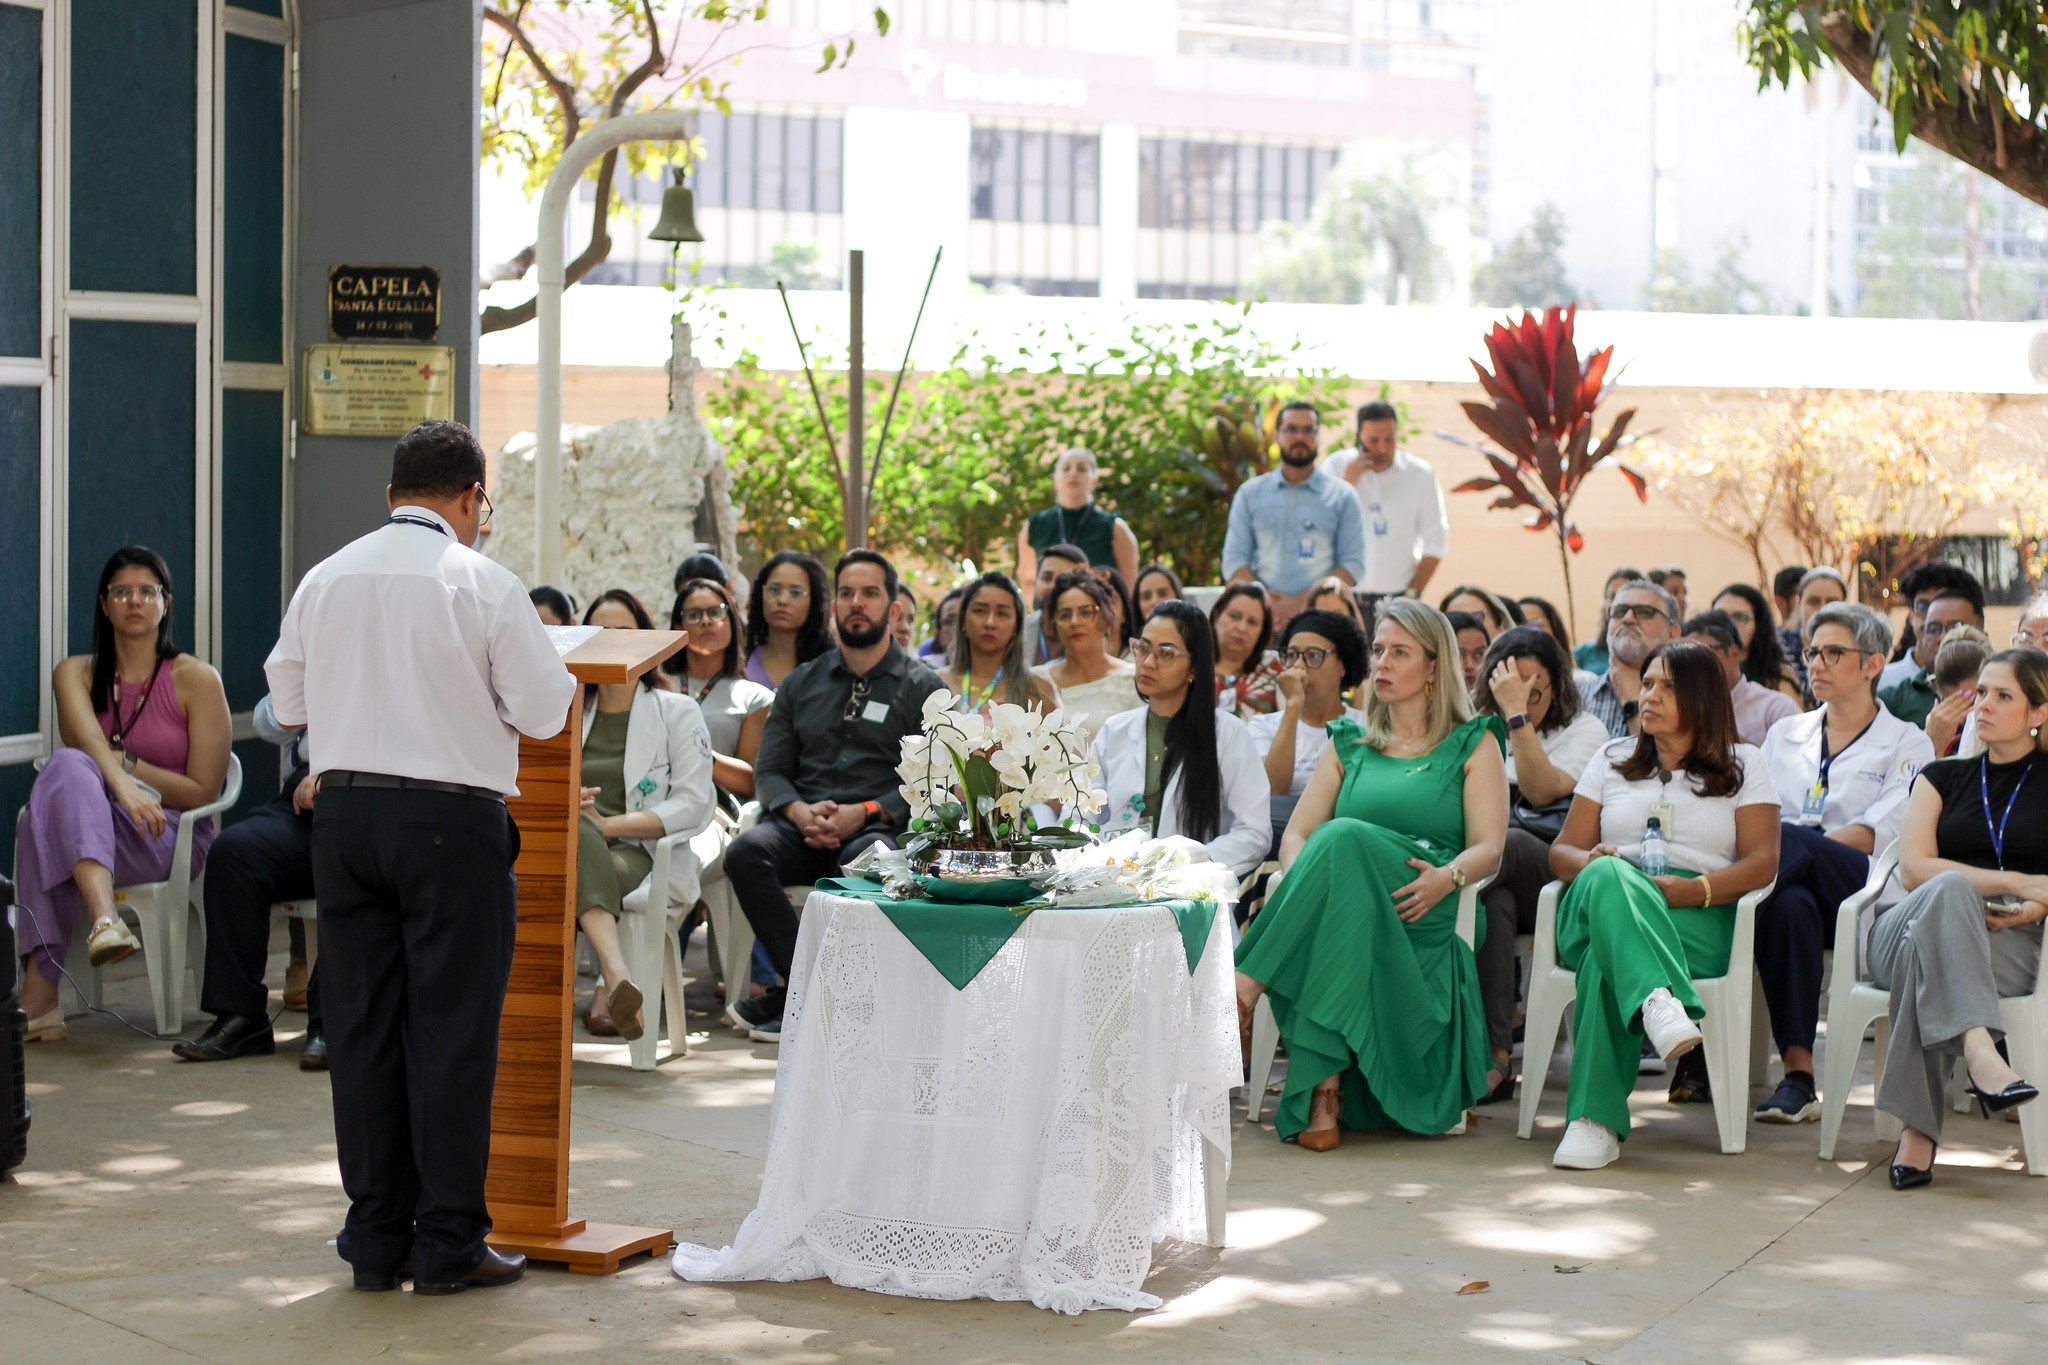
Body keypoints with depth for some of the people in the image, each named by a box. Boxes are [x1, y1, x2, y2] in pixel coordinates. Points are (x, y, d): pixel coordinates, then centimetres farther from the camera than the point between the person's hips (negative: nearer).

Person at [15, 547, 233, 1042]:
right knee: (68, 766, -34)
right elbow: (88, 741, -12)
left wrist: (125, 764, -9)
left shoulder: (196, 680, 4)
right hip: (88, 830, 3)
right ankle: (103, 918, -57)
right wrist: (122, 787, -33)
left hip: (170, 839, -3)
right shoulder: (74, 674, 12)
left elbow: (202, 790, 2)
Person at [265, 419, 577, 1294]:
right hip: (451, 819, -5)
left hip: (343, 811, 5)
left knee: (361, 1025, 10)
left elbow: (288, 702, 13)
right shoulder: (482, 583, -8)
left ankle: (376, 1239, 16)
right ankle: (449, 1245, 4)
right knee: (452, 1027, 1)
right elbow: (544, 711, -6)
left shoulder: (325, 578, 6)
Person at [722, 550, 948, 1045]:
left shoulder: (922, 687, 10)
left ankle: (792, 998, -25)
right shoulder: (801, 683, 21)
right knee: (746, 851, -30)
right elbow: (769, 769, 15)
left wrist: (865, 812, -14)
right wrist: (800, 812, -8)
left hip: (878, 828, -3)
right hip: (802, 827, 3)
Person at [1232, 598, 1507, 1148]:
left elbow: (1489, 848, 3)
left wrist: (1448, 877, -20)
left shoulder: (1473, 745, 16)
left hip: (1419, 920, -3)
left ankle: (1244, 984, -38)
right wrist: (1299, 883, -8)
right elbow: (1296, 833, 16)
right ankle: (1324, 1090, -42)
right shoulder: (1348, 743, 26)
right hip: (1339, 906, 3)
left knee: (1344, 837, -33)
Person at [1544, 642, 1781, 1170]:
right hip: (1595, 909, 2)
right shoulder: (1612, 759, 28)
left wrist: (1696, 888, -14)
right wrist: (1594, 863, -6)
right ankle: (1659, 1003, -67)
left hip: (1697, 920, -2)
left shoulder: (1743, 766, 19)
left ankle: (1596, 1118, -52)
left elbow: (1763, 862, 5)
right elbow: (1563, 851, 20)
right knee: (1607, 878, -41)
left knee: (1607, 957, -39)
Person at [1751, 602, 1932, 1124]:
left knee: (1790, 842, -35)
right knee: (1789, 905, -37)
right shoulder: (1784, 734, 27)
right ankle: (1798, 1076, -44)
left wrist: (1788, 845, -14)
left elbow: (1876, 835, -2)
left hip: (1867, 890, -2)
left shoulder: (1907, 744, 13)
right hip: (1796, 879, 2)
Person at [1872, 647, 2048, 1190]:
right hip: (1903, 933, 2)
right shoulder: (1943, 776, 24)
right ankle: (1979, 1052, -57)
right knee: (1949, 889, -37)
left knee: (1927, 948, -38)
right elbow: (1914, 869, 6)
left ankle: (1918, 1130, -45)